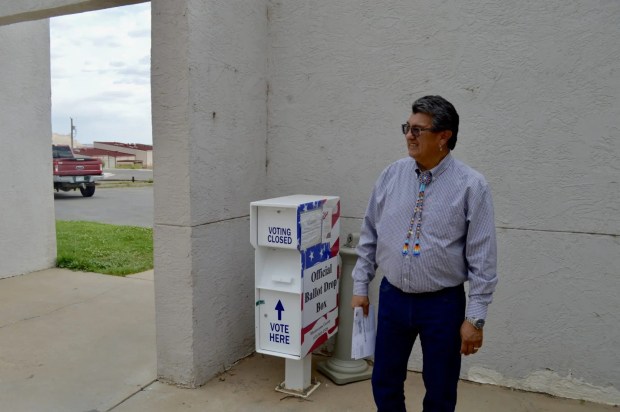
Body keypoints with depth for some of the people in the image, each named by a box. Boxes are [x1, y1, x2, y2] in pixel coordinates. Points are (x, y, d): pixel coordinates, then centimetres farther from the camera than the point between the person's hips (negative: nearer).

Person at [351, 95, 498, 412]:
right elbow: (369, 236, 5)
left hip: (442, 304, -3)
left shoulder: (471, 185, -12)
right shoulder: (391, 175, -1)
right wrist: (361, 286, 6)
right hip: (392, 297, 3)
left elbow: (482, 258, -10)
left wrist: (475, 317, -11)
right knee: (385, 384, 16)